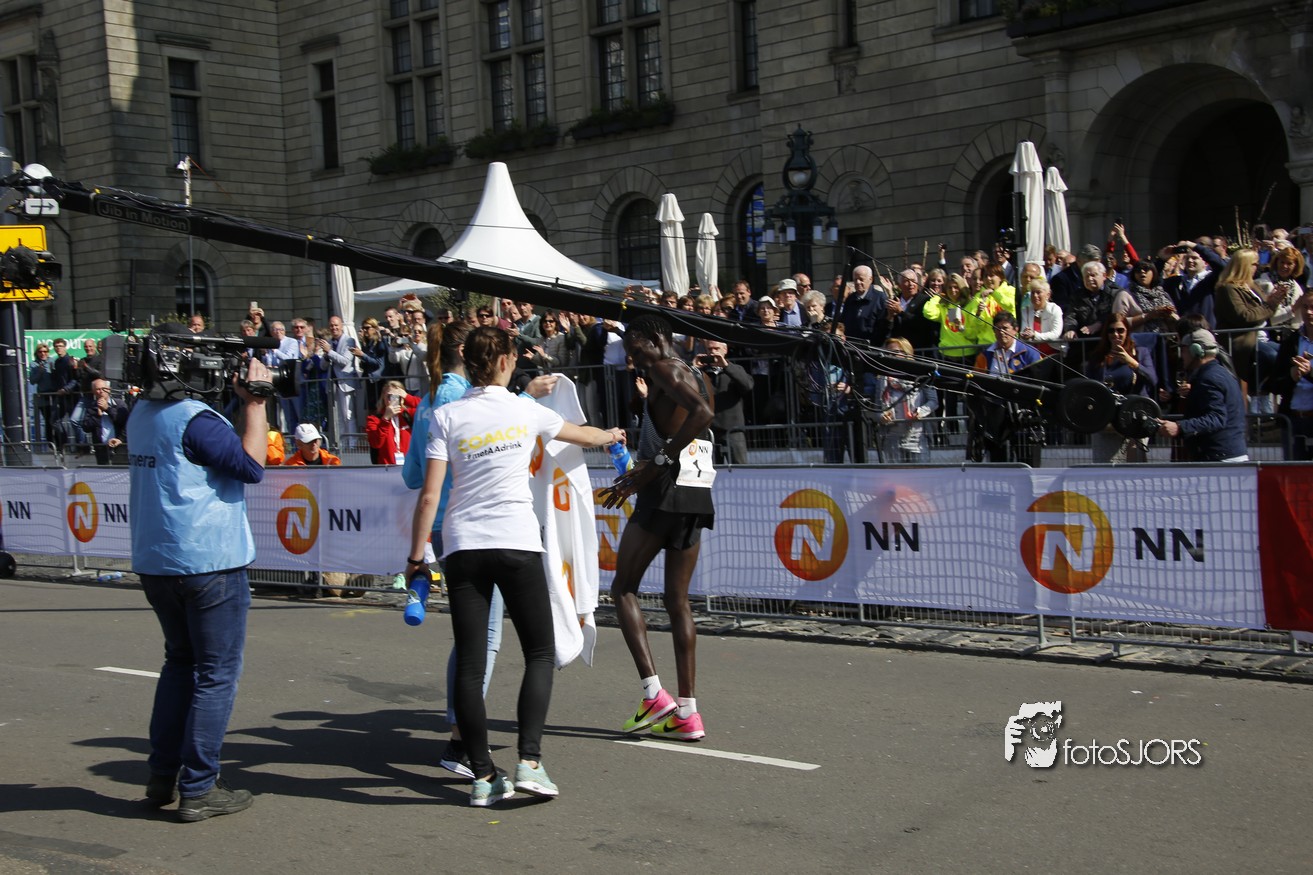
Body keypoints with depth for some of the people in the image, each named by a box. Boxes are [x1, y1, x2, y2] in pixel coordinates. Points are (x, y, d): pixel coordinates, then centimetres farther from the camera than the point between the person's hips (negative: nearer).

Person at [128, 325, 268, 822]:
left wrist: (236, 400, 7)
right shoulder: (195, 418, -16)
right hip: (210, 562, -8)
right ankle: (198, 789, 2)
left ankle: (163, 777, 24)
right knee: (216, 674, 1)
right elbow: (251, 464, -16)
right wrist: (254, 403, -10)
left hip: (154, 562, 8)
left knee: (180, 661, 21)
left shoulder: (140, 415, 10)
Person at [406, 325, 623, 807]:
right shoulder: (526, 410, 5)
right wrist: (612, 436, 46)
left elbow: (429, 495, -2)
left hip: (462, 548, 1)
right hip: (517, 543, -1)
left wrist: (416, 555, 7)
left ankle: (483, 775, 6)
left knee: (469, 664, 3)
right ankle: (529, 761, -4)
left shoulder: (446, 416, 2)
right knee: (540, 654, 9)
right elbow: (582, 434, 25)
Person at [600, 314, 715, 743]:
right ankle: (686, 713, 8)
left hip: (667, 492, -9)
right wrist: (637, 479, 31)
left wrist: (656, 463, -22)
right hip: (698, 494, 9)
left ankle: (653, 694, -7)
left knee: (623, 588, 3)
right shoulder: (696, 377, 21)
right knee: (677, 599, 10)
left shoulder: (665, 368, -7)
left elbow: (703, 413, -26)